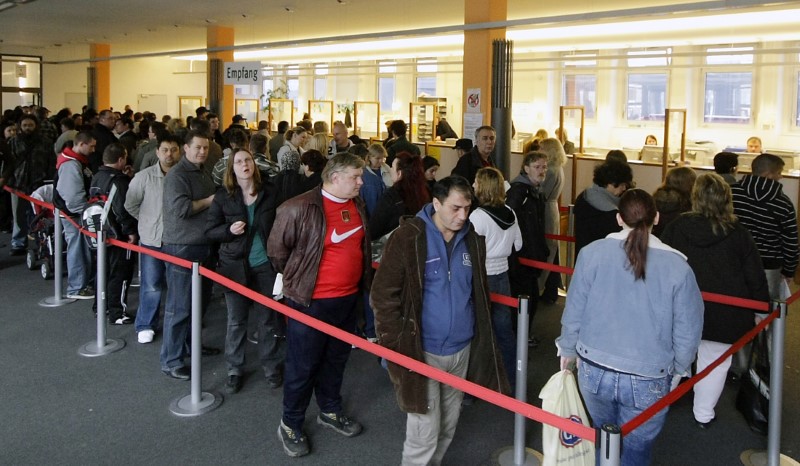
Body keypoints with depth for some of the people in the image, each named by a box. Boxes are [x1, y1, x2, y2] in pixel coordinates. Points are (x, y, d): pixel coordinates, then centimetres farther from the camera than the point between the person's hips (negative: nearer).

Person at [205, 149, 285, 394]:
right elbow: (209, 230, 1)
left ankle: (272, 365, 24)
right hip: (235, 265, 0)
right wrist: (229, 230, -19)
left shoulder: (270, 191, -2)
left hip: (266, 264, 0)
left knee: (269, 318, 9)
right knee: (236, 320, 8)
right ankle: (235, 369, 21)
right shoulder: (223, 196, -3)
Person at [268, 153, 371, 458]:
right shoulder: (299, 208, -18)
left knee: (336, 360, 21)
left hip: (347, 298, 7)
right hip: (310, 301, -6)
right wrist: (297, 279, 4)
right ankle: (290, 425, 22)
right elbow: (276, 249, -7)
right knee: (302, 366, 5)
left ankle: (330, 411, 40)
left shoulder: (357, 205, 4)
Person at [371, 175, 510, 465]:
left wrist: (482, 336, 16)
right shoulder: (409, 237, -12)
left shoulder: (472, 241, 5)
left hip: (462, 349, 6)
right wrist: (398, 344, -12)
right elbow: (384, 295, -11)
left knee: (448, 426, 18)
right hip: (422, 350, -5)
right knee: (425, 432, -1)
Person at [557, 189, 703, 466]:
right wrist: (678, 370, 14)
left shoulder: (592, 253, -8)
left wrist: (568, 350, 14)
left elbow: (574, 310, -2)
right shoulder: (677, 266, -9)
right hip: (648, 381, -1)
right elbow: (688, 330, -2)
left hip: (594, 372, 1)